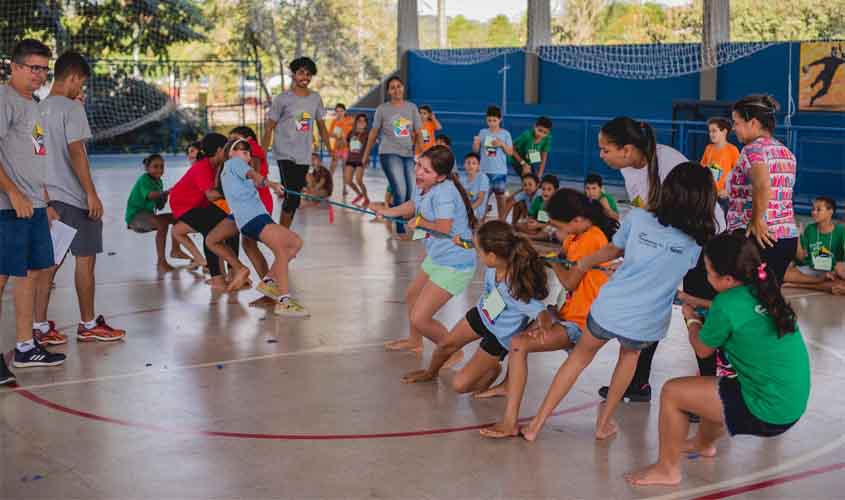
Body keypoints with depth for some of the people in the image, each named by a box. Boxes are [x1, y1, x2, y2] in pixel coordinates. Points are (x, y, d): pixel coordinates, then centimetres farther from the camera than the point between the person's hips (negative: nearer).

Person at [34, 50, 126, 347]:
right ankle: (89, 325, 11)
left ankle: (40, 327, 8)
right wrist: (92, 193, -15)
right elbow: (75, 152, -17)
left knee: (50, 262, 9)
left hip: (50, 197, 7)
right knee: (85, 259, 3)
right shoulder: (71, 108, -11)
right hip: (74, 198, -7)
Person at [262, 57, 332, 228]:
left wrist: (330, 149, 14)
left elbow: (321, 125, 17)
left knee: (295, 196, 7)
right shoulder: (282, 99, -4)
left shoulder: (315, 98, 9)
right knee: (292, 196, -14)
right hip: (285, 154, -5)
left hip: (304, 156, 5)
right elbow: (269, 127, -2)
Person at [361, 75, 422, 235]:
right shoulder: (382, 109, 3)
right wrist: (366, 154, 12)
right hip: (389, 153, -4)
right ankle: (400, 230, -7)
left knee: (412, 193, 3)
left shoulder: (412, 107, 9)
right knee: (401, 192, -15)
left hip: (409, 155, 4)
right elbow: (373, 133, 9)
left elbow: (418, 133, 9)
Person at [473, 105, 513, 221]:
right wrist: (475, 143, -15)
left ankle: (501, 221, 17)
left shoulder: (505, 134, -1)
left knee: (500, 196, 8)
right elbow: (476, 151, 5)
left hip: (500, 171, -1)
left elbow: (510, 152, 0)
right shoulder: (482, 132, 3)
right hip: (485, 170, 1)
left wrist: (502, 144, -15)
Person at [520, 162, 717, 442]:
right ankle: (604, 423, 36)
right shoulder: (699, 241, -6)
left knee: (581, 355, 25)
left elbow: (613, 250, 11)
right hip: (647, 324, 0)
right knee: (630, 354, 34)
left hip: (609, 309, 0)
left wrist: (585, 263, 29)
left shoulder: (638, 218, -3)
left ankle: (537, 424, 27)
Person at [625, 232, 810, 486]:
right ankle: (704, 443, 55)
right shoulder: (764, 292, 2)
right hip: (793, 405, 8)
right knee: (712, 384, 33)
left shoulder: (727, 305, -19)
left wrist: (692, 319, 18)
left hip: (768, 413, -8)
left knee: (671, 392, 2)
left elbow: (702, 350, -1)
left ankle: (666, 469, 17)